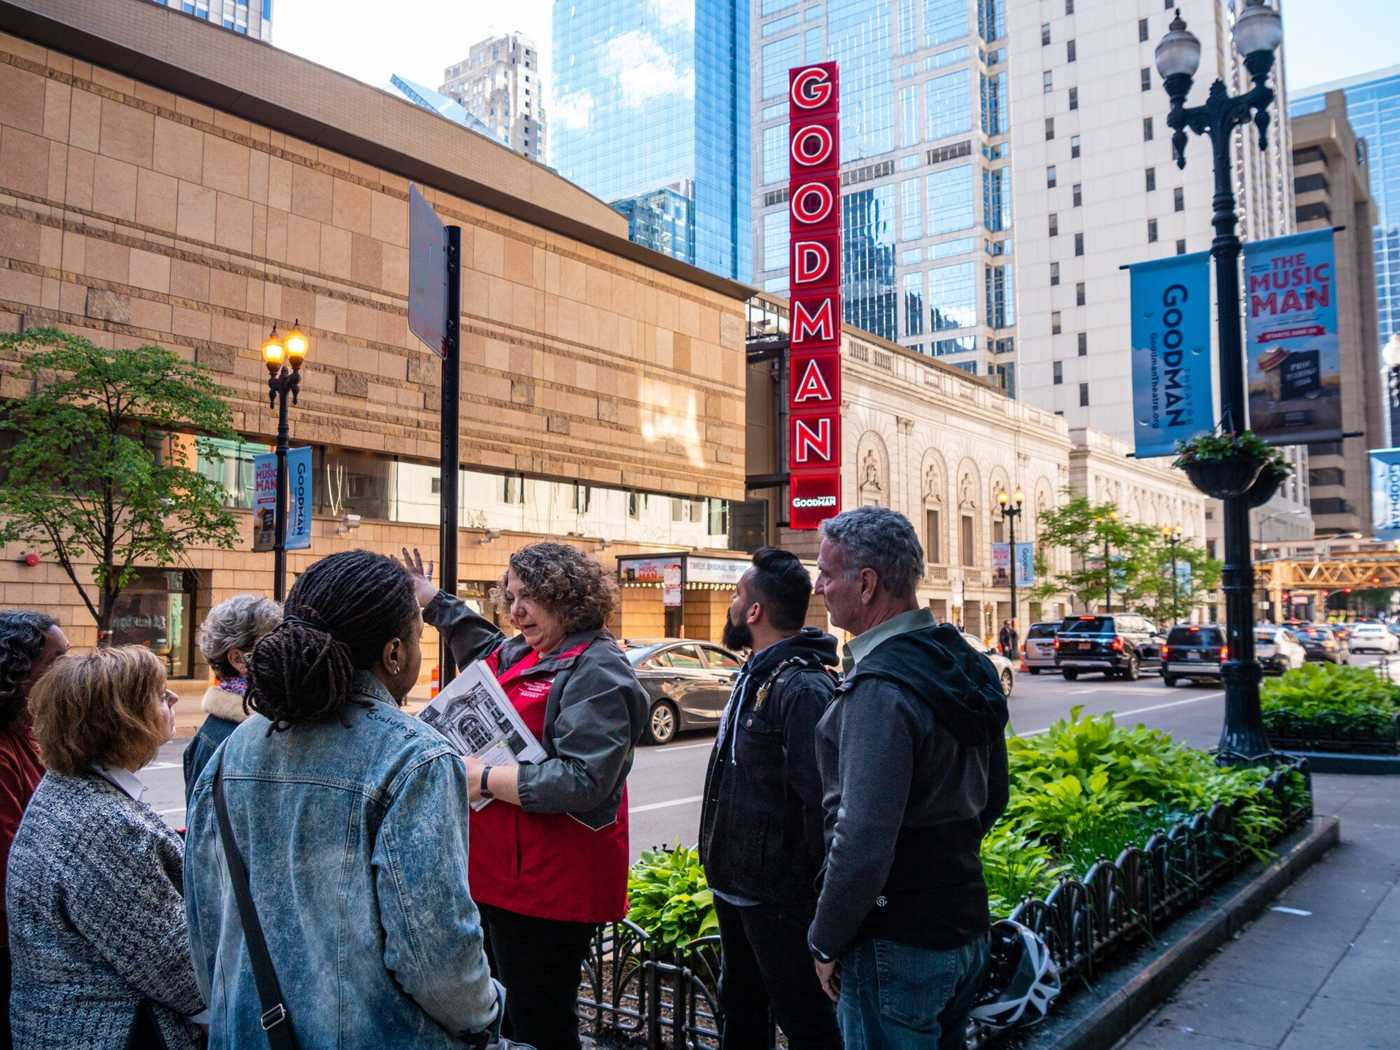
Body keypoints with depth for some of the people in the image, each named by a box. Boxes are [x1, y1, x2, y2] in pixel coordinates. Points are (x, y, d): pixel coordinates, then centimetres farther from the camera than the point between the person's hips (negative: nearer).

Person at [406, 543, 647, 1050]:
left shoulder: (596, 672, -17)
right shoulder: (523, 654, 10)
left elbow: (581, 782, -26)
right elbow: (487, 647, 35)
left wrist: (485, 778, -22)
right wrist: (433, 600, 33)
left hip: (548, 886, -9)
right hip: (505, 874, 9)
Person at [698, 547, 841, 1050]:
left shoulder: (803, 688, -25)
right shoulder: (755, 675, 9)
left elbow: (820, 800, -28)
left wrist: (813, 893, -23)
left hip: (777, 895, -10)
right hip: (735, 885, 10)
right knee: (740, 1008, 24)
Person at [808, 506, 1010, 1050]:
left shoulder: (880, 689, -24)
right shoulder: (967, 664, 5)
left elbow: (862, 843, -28)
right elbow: (992, 797, 16)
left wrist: (827, 943, -15)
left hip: (900, 945, -9)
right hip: (966, 927, 9)